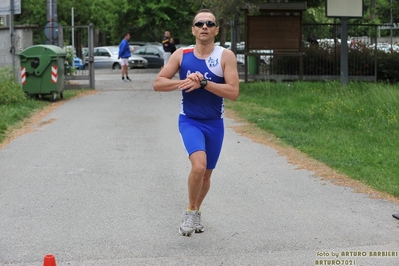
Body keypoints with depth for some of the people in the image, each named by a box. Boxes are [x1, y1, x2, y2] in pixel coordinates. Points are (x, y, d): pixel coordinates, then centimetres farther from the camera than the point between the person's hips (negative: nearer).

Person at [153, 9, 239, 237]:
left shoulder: (226, 56, -9)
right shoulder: (181, 55, -4)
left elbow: (233, 92, -17)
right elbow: (158, 83, -3)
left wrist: (203, 83, -26)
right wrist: (184, 82, -19)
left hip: (214, 124, 2)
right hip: (190, 121, -2)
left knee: (206, 173, 14)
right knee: (199, 165, -25)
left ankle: (196, 212, 40)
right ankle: (191, 211, -3)